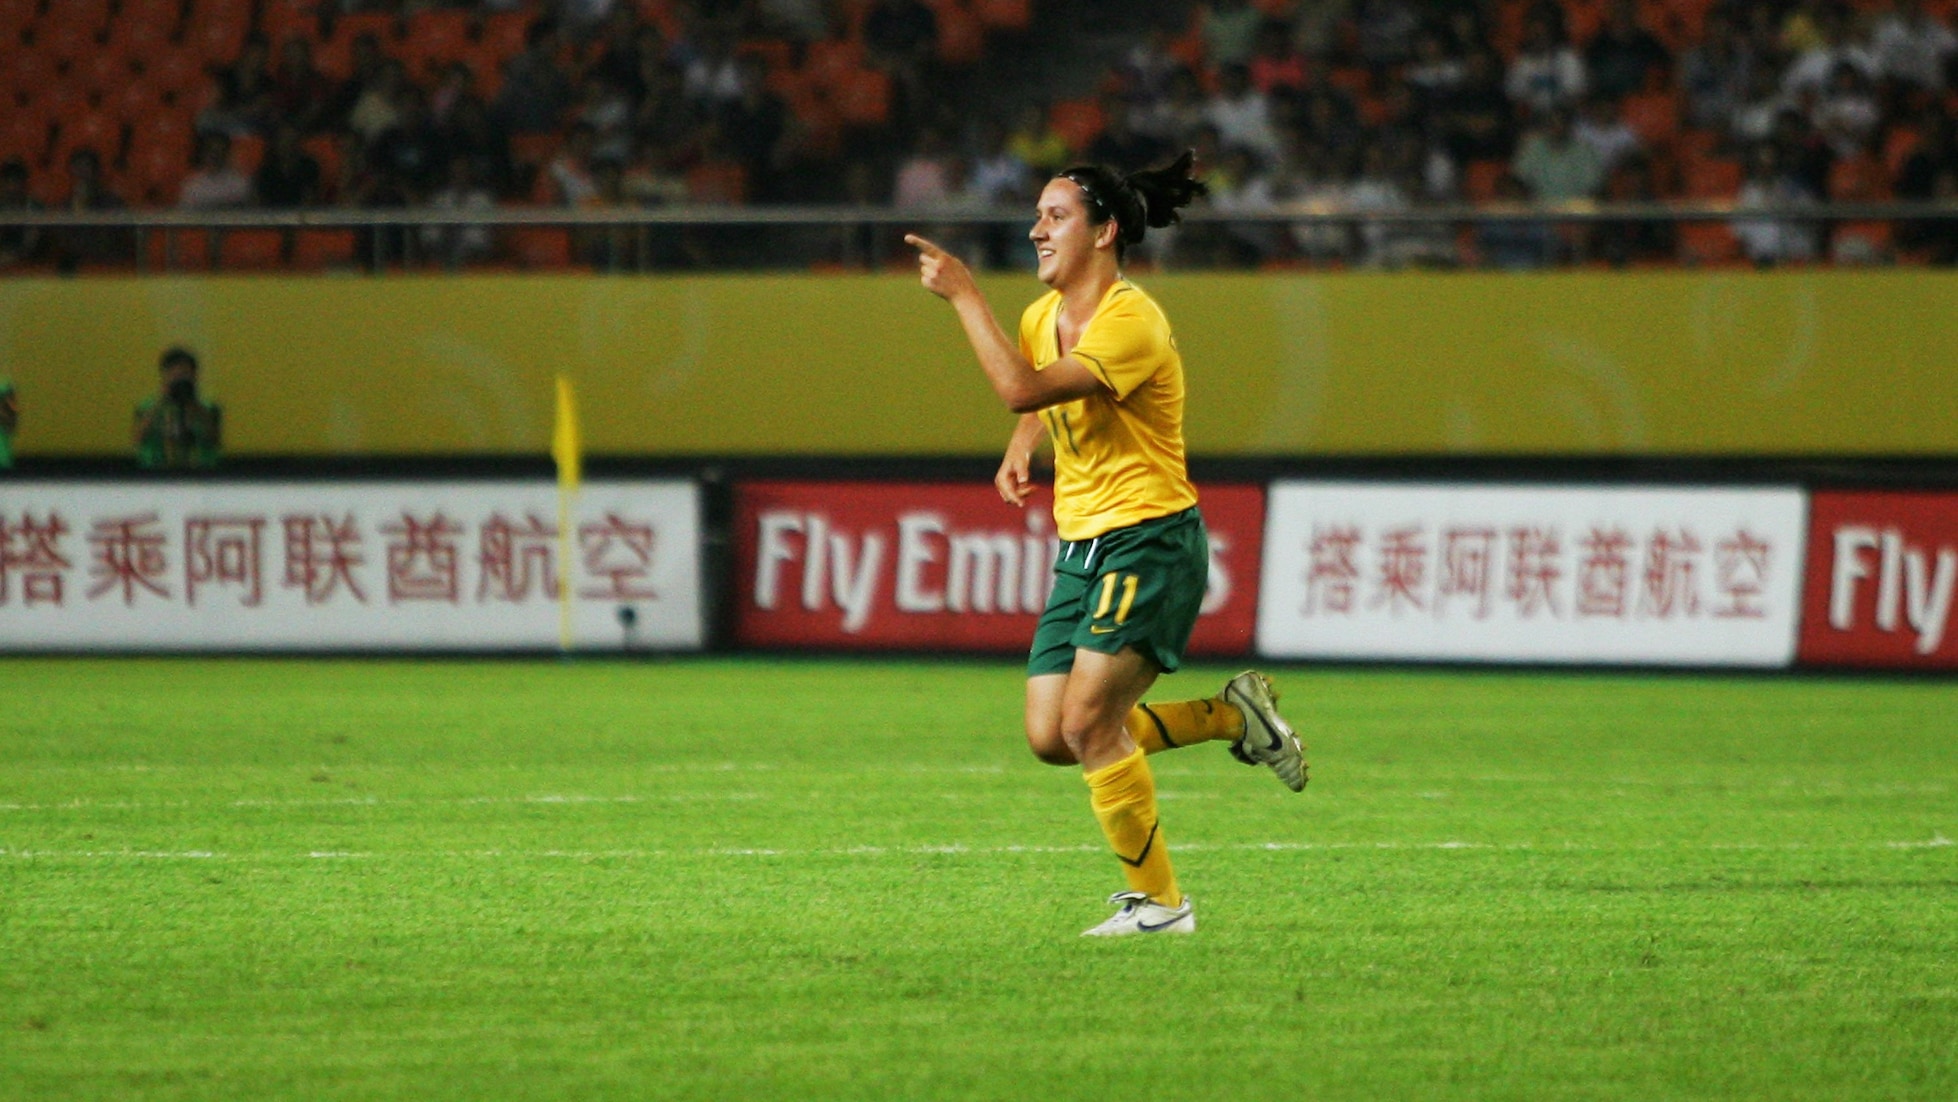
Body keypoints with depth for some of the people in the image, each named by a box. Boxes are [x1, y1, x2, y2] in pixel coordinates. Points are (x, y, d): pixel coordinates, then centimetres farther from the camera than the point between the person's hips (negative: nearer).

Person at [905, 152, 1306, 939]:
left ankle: (1158, 901, -3)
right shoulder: (1043, 317, 8)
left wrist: (963, 295, -26)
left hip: (1151, 541, -9)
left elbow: (1023, 389, -32)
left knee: (1088, 722, -17)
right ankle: (1234, 716, 18)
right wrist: (1020, 454, 7)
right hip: (1080, 548, 9)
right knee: (1050, 739, 1)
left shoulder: (1131, 321, -19)